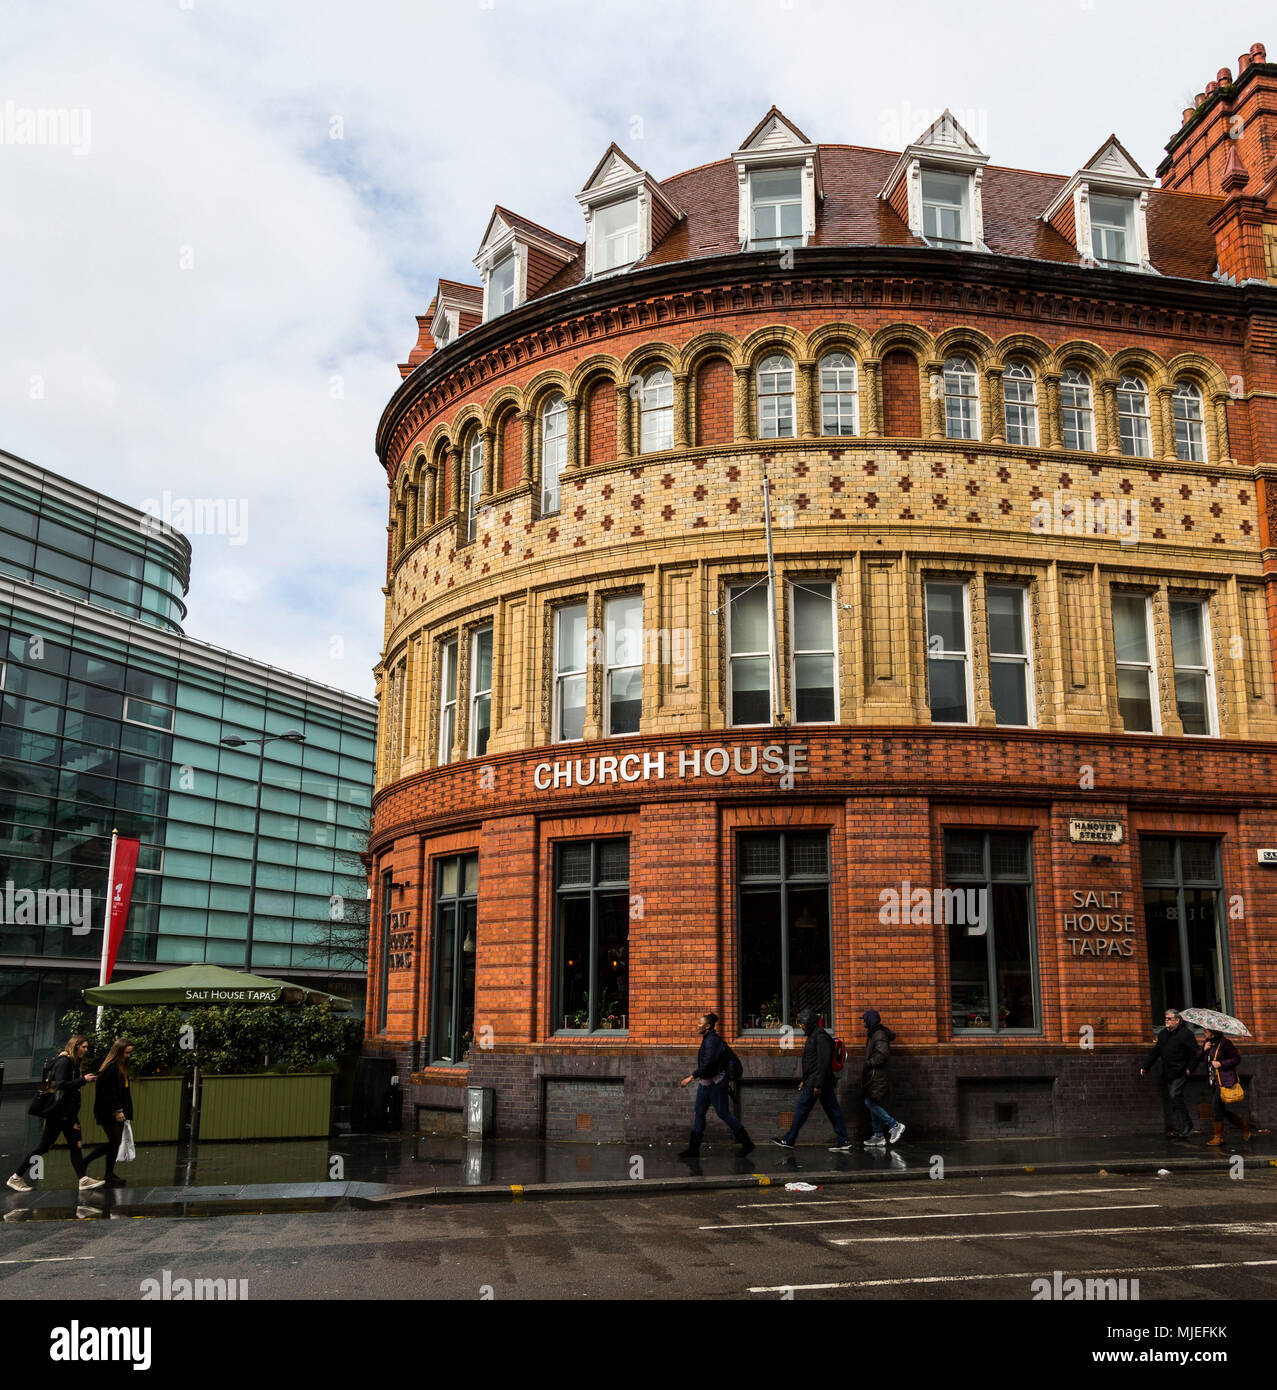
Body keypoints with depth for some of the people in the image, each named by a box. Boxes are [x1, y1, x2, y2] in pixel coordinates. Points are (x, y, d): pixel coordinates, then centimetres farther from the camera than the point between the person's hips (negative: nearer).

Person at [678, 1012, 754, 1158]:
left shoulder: (713, 1041, -21)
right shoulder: (707, 1039, 10)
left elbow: (708, 1064, -28)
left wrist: (691, 1077, -27)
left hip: (715, 1084, -10)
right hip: (705, 1083, 10)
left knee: (723, 1113, -1)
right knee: (699, 1113, 8)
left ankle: (747, 1144, 11)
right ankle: (693, 1148, 11)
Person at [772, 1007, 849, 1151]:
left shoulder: (820, 1037, -15)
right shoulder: (814, 1035, 17)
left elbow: (824, 1062, -22)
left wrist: (818, 1084, -23)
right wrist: (804, 1081, 24)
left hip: (815, 1082, -10)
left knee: (801, 1109, -2)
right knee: (832, 1110, 7)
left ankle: (788, 1139, 5)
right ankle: (843, 1141, 8)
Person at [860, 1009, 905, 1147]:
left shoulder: (879, 1034, -13)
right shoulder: (873, 1033, 18)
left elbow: (883, 1054, -24)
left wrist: (869, 1063, -17)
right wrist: (868, 1064, 15)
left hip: (877, 1074, -10)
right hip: (873, 1075, 10)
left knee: (870, 1103, -14)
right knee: (872, 1104, 9)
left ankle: (895, 1125, -9)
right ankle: (878, 1137, 12)